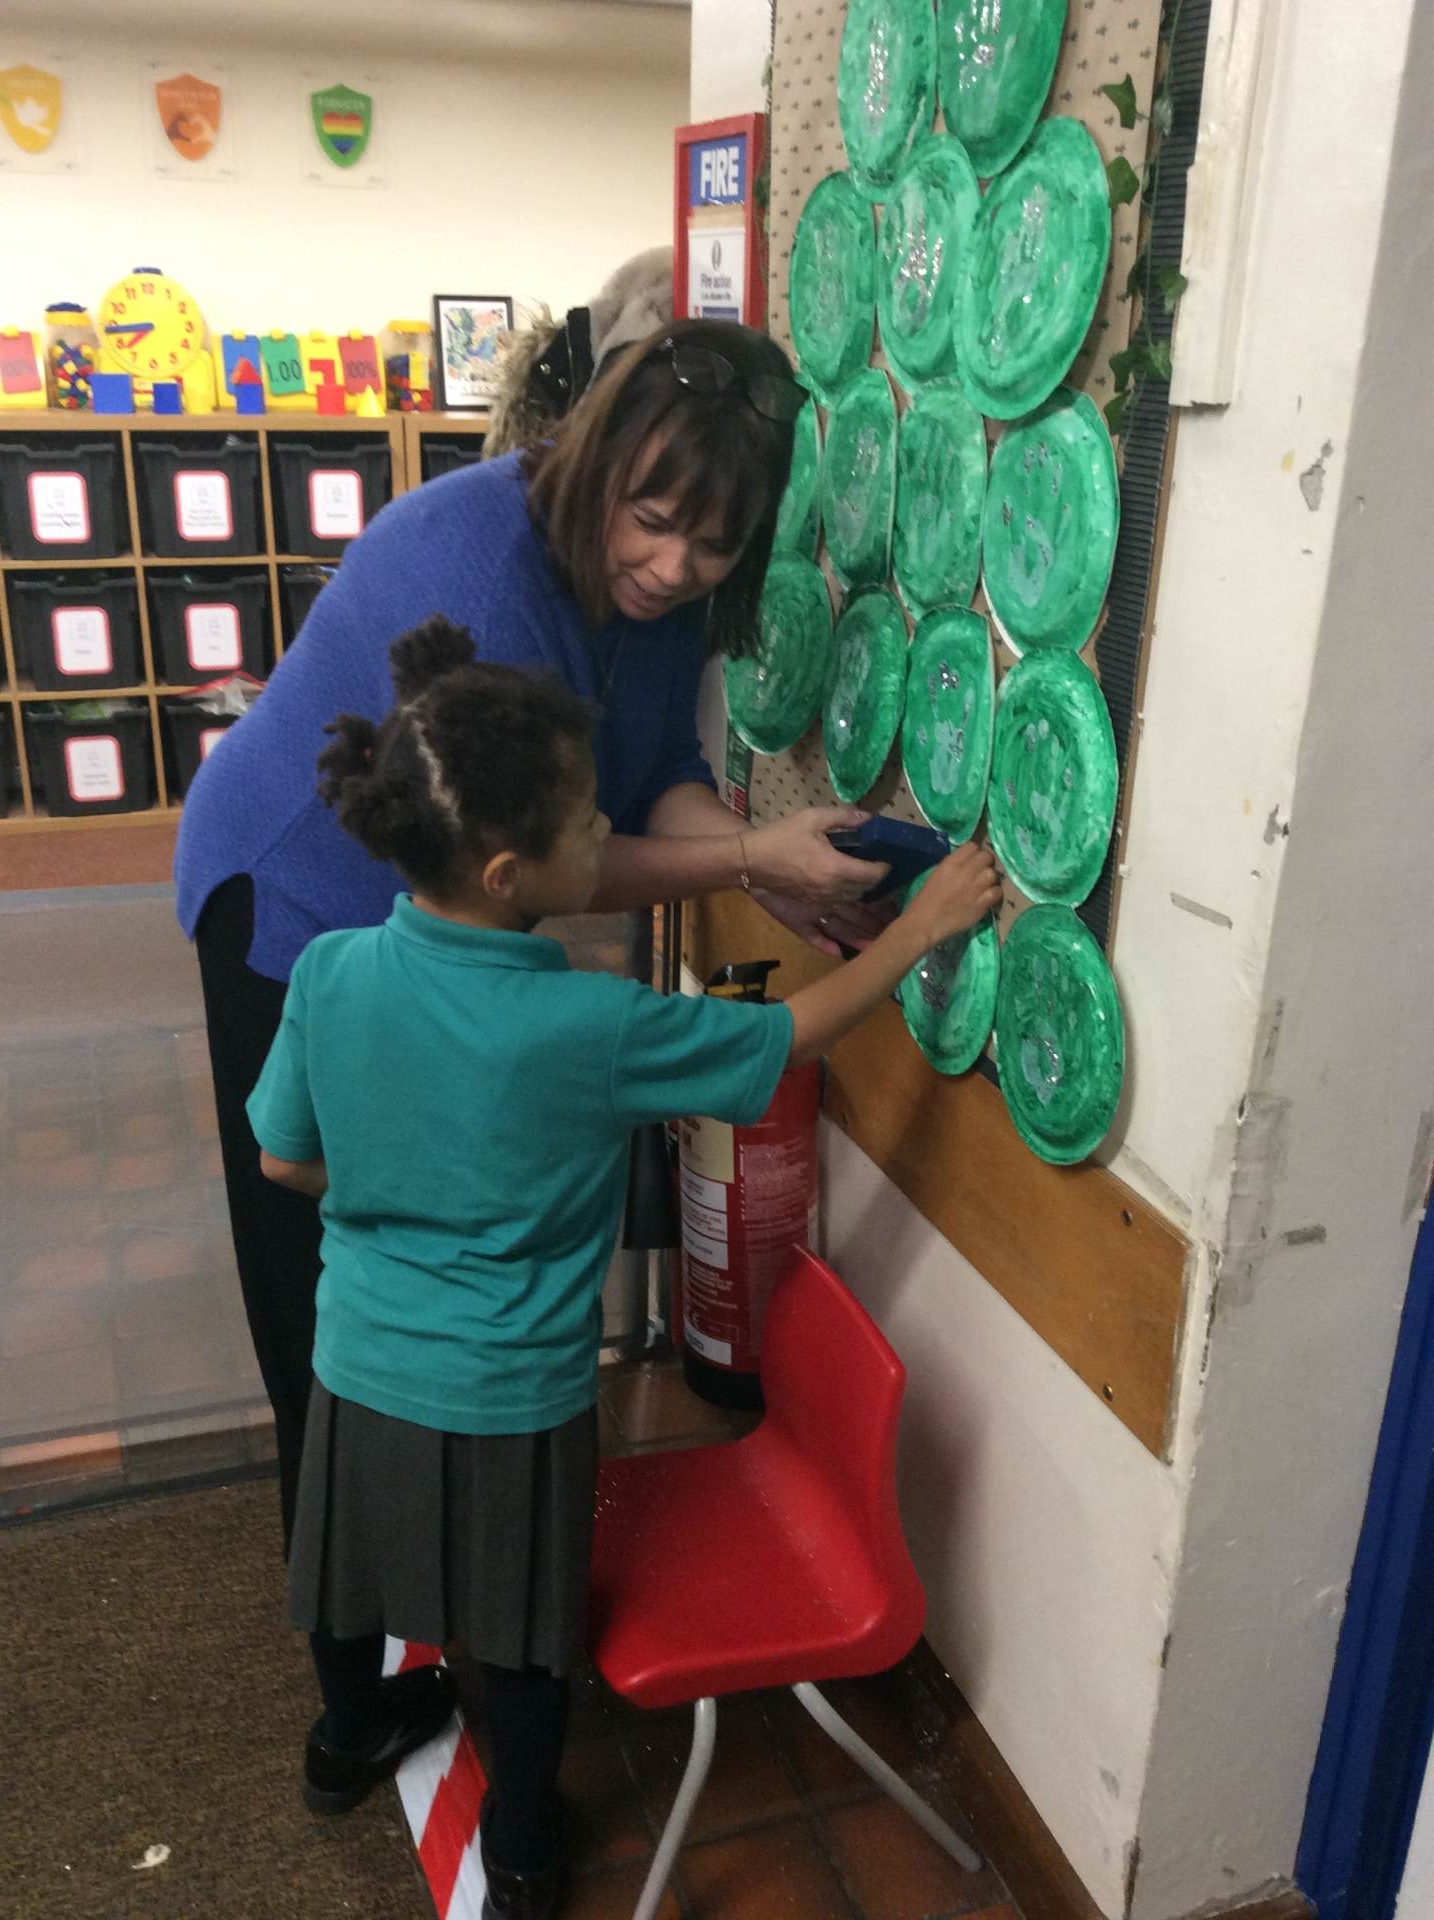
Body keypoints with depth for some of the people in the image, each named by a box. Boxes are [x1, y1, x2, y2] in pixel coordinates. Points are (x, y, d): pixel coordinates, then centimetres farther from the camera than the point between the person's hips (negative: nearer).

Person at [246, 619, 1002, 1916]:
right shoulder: (591, 1028, -29)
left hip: (362, 1367, 5)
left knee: (358, 1571, 30)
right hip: (513, 1398, -4)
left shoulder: (328, 974, -16)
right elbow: (788, 1039, -15)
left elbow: (286, 1159, -2)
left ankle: (347, 1744, 58)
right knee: (527, 1634, 21)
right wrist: (920, 928, -5)